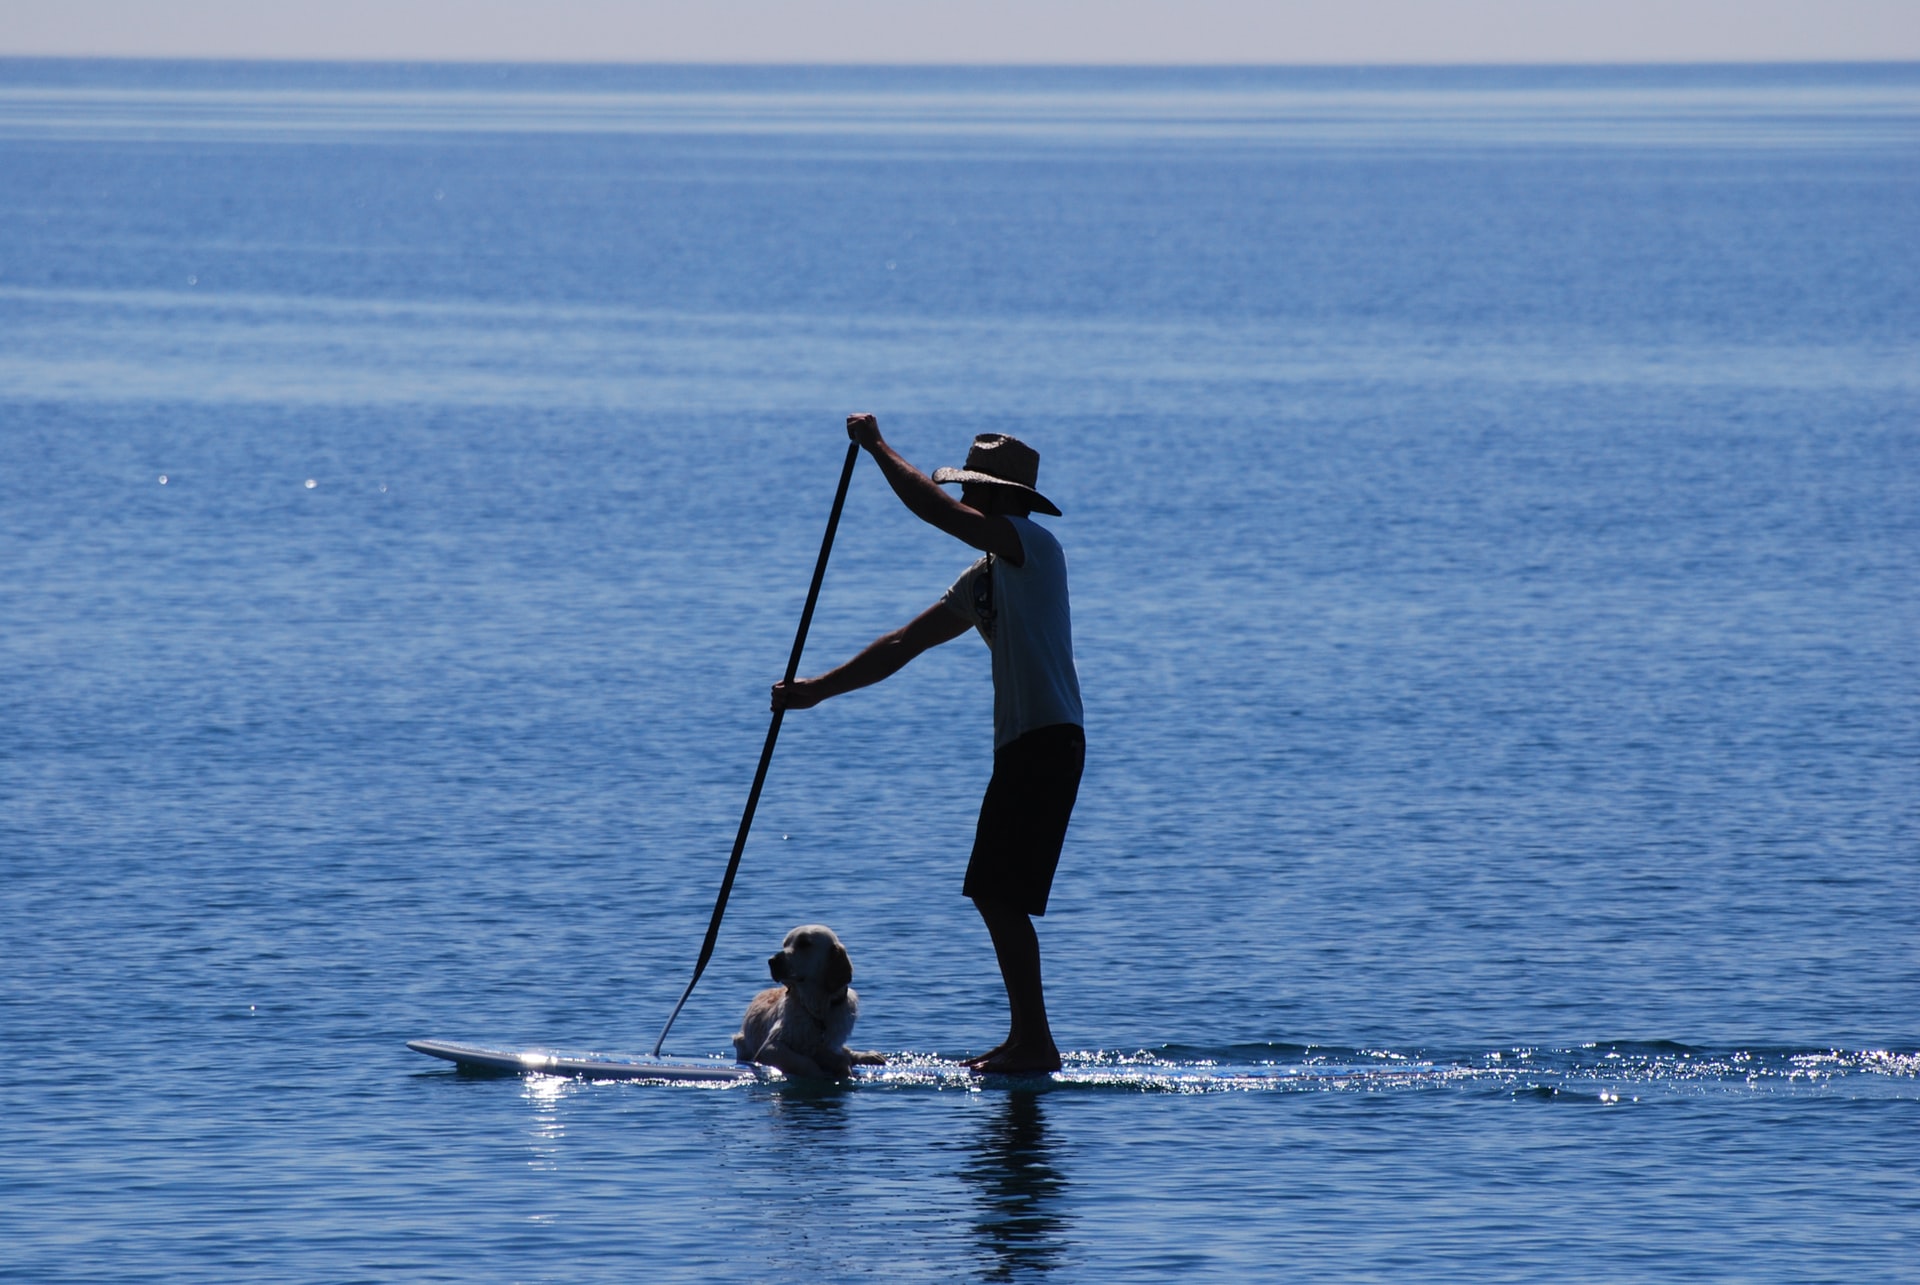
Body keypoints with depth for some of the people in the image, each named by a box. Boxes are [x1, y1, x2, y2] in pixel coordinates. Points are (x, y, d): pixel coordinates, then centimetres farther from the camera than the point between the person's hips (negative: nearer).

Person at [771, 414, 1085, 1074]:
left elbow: (934, 509, -21)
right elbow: (902, 645, 21)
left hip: (1049, 741, -10)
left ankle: (1036, 1044, -11)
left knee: (1002, 895, -12)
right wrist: (818, 689, 17)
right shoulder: (984, 578, 18)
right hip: (1021, 746, 10)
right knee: (992, 894, 13)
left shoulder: (1032, 546, -10)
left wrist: (876, 446, -10)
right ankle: (1026, 1039, 18)